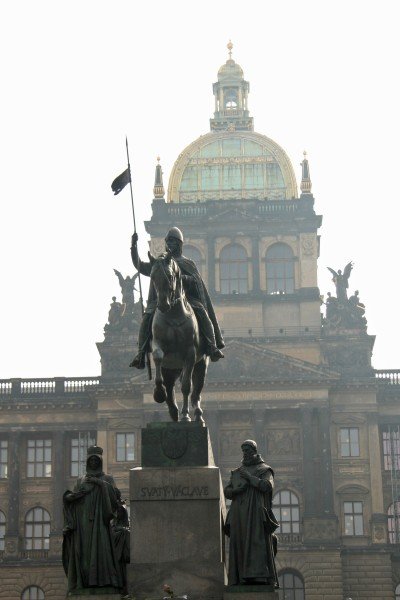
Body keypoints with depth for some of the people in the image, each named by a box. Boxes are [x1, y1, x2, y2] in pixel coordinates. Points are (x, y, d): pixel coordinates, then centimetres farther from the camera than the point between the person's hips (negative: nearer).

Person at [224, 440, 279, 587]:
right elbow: (227, 492, 14)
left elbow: (268, 486, -10)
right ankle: (242, 579, -9)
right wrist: (237, 489, -7)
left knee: (257, 542, -15)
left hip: (256, 513, -4)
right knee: (240, 545, -5)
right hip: (239, 515, 5)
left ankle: (259, 576, -23)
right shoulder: (236, 472, 23)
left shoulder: (264, 470, 9)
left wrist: (249, 477, -7)